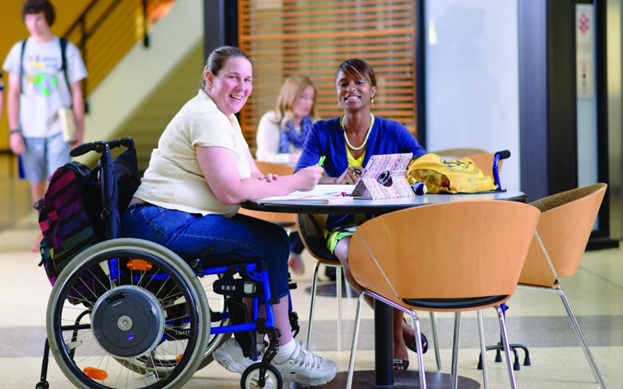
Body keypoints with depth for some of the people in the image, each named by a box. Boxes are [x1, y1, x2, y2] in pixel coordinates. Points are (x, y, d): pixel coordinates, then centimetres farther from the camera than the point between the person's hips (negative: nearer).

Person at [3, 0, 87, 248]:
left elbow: (76, 92, 4)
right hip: (30, 130, 2)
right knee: (37, 184, 9)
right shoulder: (19, 51, 6)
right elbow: (13, 93, 7)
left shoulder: (67, 50, 1)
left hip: (58, 129, -2)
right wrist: (13, 131, 1)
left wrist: (80, 129, 1)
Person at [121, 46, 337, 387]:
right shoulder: (206, 117, -14)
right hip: (161, 223, -10)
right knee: (270, 242, -17)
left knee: (271, 237, 0)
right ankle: (284, 353, -7)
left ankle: (241, 342, 5)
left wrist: (266, 181, -7)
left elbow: (251, 175, 18)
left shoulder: (225, 116, 19)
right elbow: (230, 192, -21)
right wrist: (294, 182, -15)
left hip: (181, 220, 10)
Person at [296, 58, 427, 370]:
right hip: (343, 225, 0)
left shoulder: (393, 132, 5)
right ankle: (399, 327, -10)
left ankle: (395, 335, -13)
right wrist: (337, 181, -30)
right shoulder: (322, 132, 6)